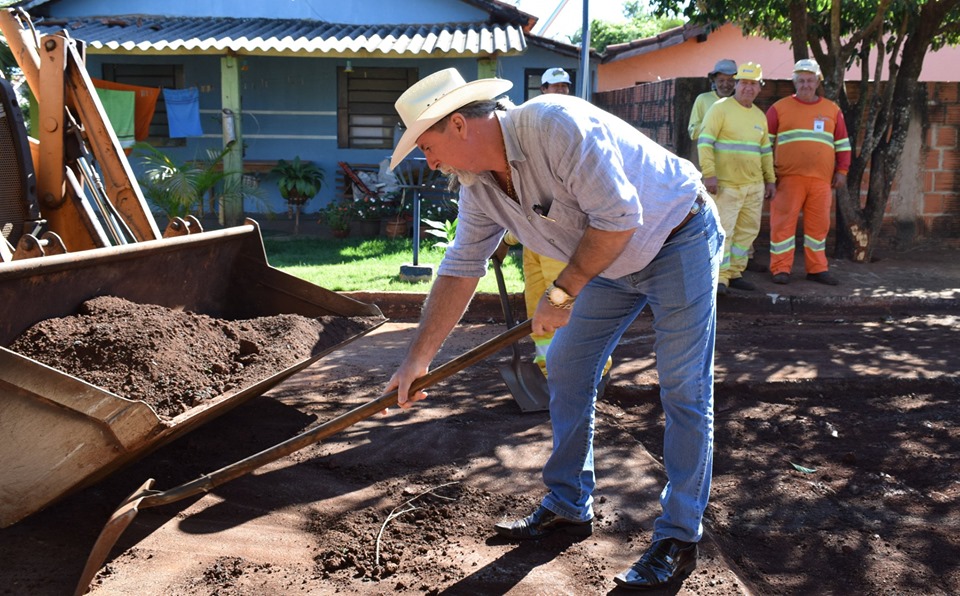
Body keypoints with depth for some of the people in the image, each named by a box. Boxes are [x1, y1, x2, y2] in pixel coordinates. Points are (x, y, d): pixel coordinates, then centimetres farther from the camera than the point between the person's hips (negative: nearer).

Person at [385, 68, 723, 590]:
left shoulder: (557, 125, -31)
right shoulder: (479, 185, -5)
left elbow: (618, 217, -31)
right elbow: (459, 271, -1)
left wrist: (563, 293, -22)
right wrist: (416, 360, -1)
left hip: (678, 240, -8)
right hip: (611, 260, 8)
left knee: (683, 390, -6)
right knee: (566, 370, 7)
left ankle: (678, 538, 5)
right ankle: (568, 508, 21)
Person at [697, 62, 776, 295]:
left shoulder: (760, 116, 17)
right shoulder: (720, 108, -4)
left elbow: (766, 150, 24)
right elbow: (704, 142, -11)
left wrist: (770, 179, 19)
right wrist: (709, 174, -20)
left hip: (754, 186, 7)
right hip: (726, 184, -7)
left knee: (748, 231, 8)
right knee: (723, 231, -9)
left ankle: (734, 273, 17)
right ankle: (719, 278, -5)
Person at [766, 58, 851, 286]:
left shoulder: (832, 110, 15)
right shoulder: (779, 108, 7)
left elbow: (842, 143, 18)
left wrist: (841, 171, 10)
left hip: (821, 179, 3)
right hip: (788, 177, -3)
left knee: (819, 224, 7)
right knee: (784, 222, -4)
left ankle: (817, 269, 16)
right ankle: (780, 269, 3)